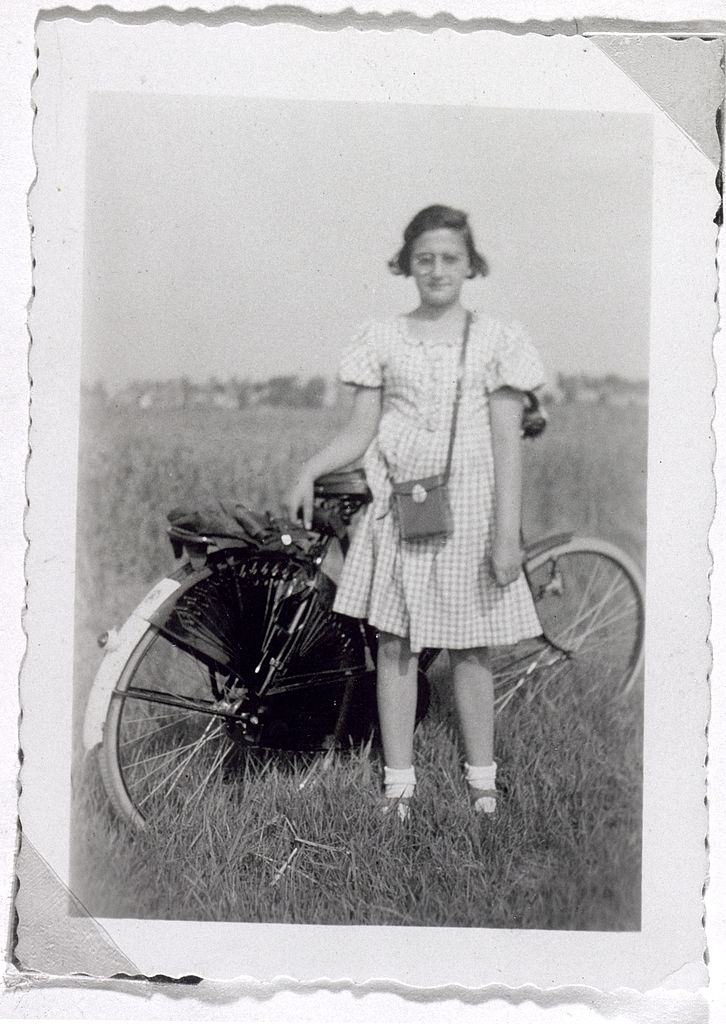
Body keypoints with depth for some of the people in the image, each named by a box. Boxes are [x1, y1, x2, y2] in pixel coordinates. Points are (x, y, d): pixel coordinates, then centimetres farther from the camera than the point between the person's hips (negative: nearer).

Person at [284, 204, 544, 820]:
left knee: (469, 648, 6)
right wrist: (308, 472, -12)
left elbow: (508, 443, -2)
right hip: (398, 504, 2)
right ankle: (399, 782, 14)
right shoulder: (383, 339, 6)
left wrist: (507, 533, -9)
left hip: (467, 509, -1)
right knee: (396, 644, 4)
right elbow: (360, 433, 6)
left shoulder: (496, 340, 2)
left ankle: (482, 779, 20)